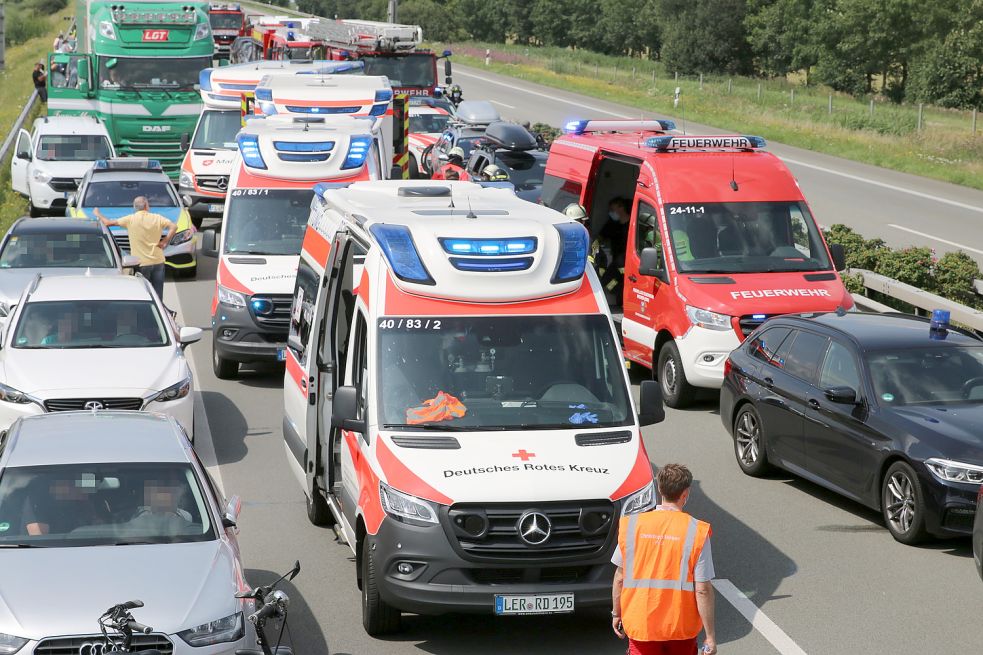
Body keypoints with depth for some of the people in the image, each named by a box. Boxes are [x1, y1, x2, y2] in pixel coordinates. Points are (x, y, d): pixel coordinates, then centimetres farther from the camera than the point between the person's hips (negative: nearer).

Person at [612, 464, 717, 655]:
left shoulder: (631, 525, -5)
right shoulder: (697, 532, -11)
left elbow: (620, 577, 3)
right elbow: (703, 590, -12)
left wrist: (616, 613, 18)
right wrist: (710, 635, -5)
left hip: (640, 623, 1)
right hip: (682, 625, -1)